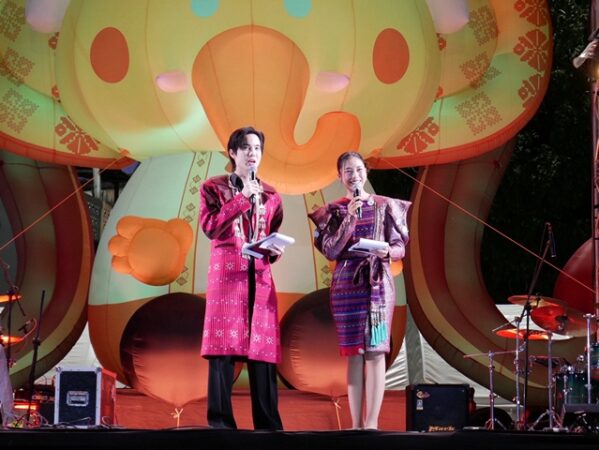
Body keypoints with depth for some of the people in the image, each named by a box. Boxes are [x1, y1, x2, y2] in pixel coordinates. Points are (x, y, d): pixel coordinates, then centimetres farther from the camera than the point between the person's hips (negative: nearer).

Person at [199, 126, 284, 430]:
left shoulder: (271, 196, 18)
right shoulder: (213, 188, 8)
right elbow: (209, 226, -8)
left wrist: (275, 251, -1)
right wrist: (243, 197, -10)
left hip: (260, 277, 3)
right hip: (226, 274, -3)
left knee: (262, 348, -2)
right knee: (223, 347, -9)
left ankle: (267, 424, -1)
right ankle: (220, 422, -7)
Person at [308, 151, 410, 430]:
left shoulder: (385, 206, 6)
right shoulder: (333, 211, 8)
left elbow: (401, 247, 5)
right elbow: (330, 251, -3)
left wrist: (387, 252, -18)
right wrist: (350, 218, -12)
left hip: (377, 284, -1)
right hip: (346, 286, 1)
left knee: (375, 352, -8)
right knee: (354, 354, 1)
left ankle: (372, 423, -11)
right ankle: (356, 424, 2)